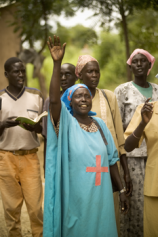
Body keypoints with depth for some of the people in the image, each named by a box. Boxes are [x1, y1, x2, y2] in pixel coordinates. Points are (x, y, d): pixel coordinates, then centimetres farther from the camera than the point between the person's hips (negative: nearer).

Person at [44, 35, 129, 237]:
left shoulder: (99, 124, 8)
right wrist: (57, 63, -27)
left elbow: (111, 160, 10)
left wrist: (121, 190, 9)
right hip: (76, 196, -3)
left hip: (100, 195, 4)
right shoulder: (66, 123, -4)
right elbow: (53, 99, -22)